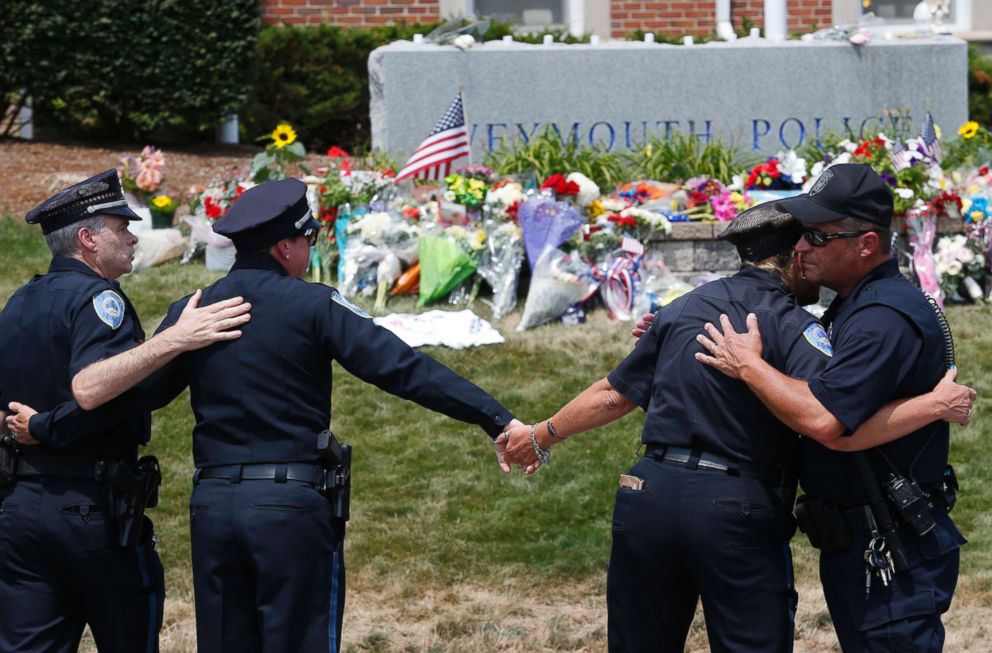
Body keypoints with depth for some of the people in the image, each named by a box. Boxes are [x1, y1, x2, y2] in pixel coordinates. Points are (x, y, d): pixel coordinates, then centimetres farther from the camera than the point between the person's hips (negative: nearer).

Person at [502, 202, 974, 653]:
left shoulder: (684, 308, 13)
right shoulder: (791, 325, -6)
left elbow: (613, 395, 22)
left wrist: (542, 435, 37)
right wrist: (936, 403, -17)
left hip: (649, 494, 6)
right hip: (738, 510, -5)